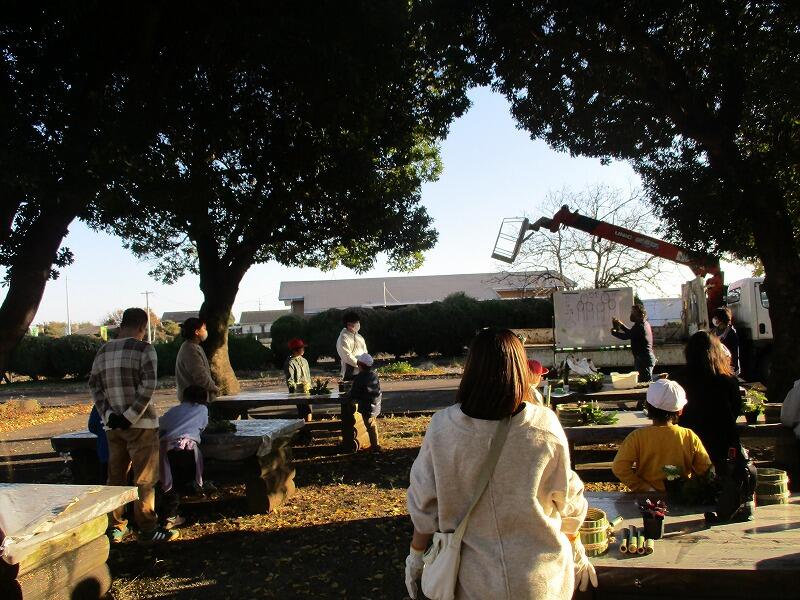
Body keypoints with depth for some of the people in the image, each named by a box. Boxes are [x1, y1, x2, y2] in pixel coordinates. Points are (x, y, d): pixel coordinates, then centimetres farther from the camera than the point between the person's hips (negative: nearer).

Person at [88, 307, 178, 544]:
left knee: (116, 476, 15)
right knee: (145, 479, 2)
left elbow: (93, 385, 8)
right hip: (140, 425, -6)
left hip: (113, 425, 6)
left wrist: (108, 415, 1)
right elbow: (148, 386, -18)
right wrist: (132, 415, -14)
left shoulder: (103, 351, 9)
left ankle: (115, 528, 24)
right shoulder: (144, 349, -9)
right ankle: (147, 529, 8)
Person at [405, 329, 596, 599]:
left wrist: (416, 554, 11)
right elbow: (568, 501, -4)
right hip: (540, 577, 0)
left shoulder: (442, 427, -17)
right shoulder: (545, 427, -17)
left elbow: (424, 502, -6)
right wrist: (577, 553, 14)